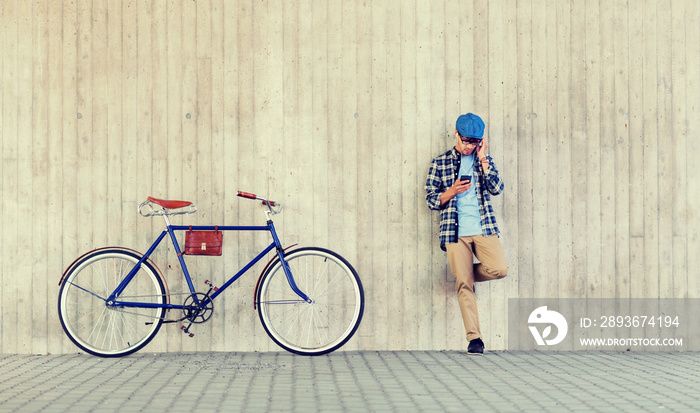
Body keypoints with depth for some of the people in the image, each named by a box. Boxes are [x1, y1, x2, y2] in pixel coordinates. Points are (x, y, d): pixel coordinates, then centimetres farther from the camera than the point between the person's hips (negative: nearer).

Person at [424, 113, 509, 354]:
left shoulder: (484, 161, 14)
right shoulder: (440, 163, 9)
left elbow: (497, 189, 0)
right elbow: (431, 200, 7)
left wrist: (482, 159, -5)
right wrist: (452, 191, -11)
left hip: (483, 228, 2)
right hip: (455, 231, -2)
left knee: (500, 269, -17)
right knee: (464, 285, -6)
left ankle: (465, 274, 14)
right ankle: (474, 338, 0)